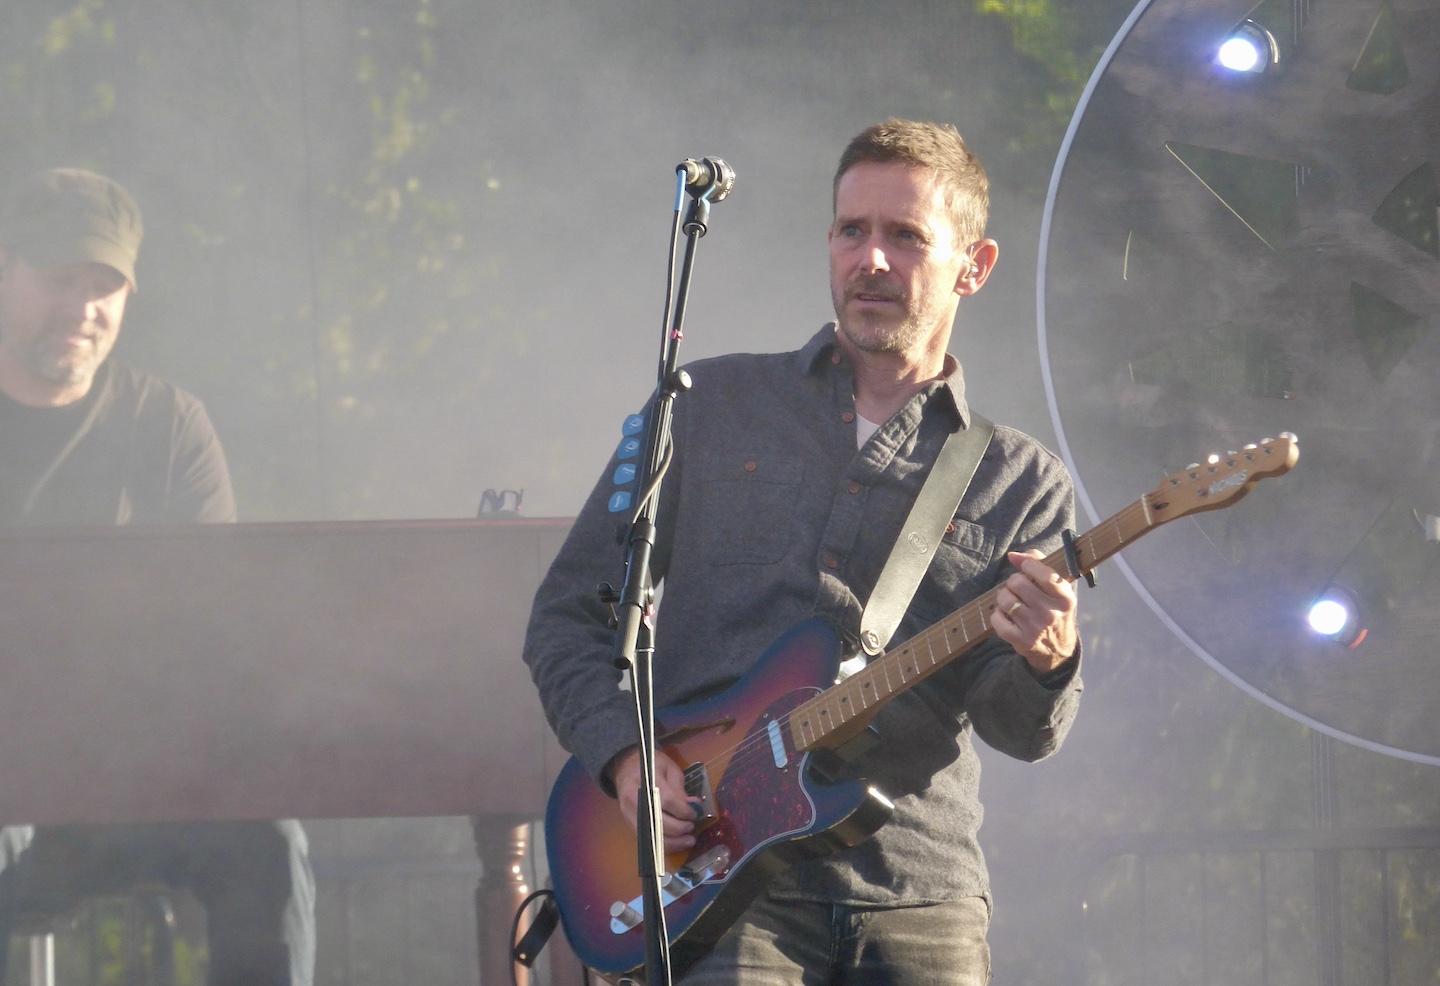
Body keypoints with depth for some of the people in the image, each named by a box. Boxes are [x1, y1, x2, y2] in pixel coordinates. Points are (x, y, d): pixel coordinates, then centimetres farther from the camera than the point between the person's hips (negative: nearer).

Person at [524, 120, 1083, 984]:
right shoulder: (713, 406, 10)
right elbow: (569, 614, 11)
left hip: (920, 904, 1)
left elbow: (1022, 732, 1)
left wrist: (1044, 663, -22)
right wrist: (626, 755, -6)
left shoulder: (1022, 482, 10)